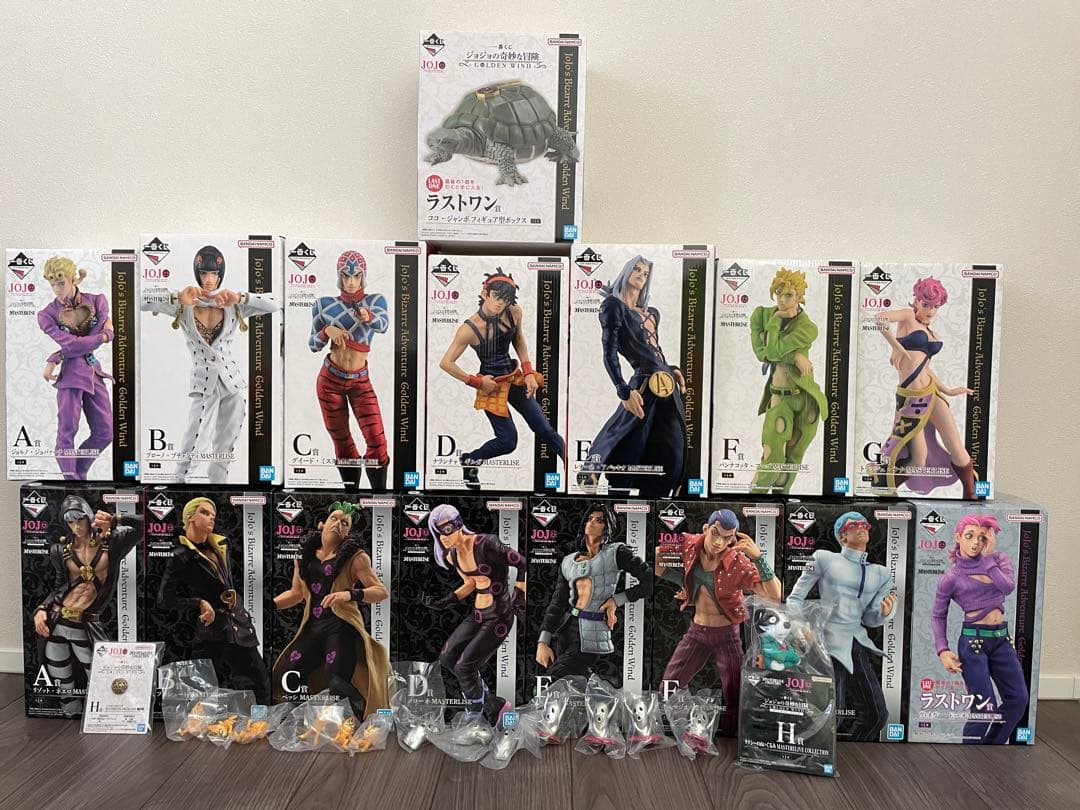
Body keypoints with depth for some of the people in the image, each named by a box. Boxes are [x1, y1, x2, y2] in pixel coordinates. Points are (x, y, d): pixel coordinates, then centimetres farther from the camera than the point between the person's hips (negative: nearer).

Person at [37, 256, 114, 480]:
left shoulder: (98, 301, 2)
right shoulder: (47, 314, -2)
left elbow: (85, 343, -5)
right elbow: (71, 344, -15)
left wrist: (55, 358, -9)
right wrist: (104, 335, -9)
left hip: (94, 372, 4)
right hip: (70, 373, -3)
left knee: (105, 432, 5)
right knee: (67, 431, -5)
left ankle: (79, 473, 24)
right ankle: (70, 477, 3)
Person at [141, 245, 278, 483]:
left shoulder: (233, 304, 3)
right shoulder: (183, 304, 0)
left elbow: (273, 305, -8)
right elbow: (143, 300, -11)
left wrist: (240, 297, -20)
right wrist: (177, 298, -24)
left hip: (234, 383, 2)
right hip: (203, 384, -2)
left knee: (224, 451, 10)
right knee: (195, 450, -11)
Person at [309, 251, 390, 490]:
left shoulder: (375, 300, -1)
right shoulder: (325, 304, 1)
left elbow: (383, 325, -23)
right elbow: (313, 345, 4)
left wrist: (367, 316, -46)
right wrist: (327, 330, -17)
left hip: (360, 381, -1)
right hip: (330, 379, 1)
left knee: (377, 443, -11)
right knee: (343, 445, 7)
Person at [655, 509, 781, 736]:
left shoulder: (738, 562, -21)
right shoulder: (689, 545, -12)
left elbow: (774, 595, -30)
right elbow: (656, 565, -1)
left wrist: (758, 556, -39)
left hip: (727, 634, -3)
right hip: (696, 631, 3)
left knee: (733, 699, 5)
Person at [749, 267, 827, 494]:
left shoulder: (808, 328, -12)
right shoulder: (760, 314, -2)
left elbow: (773, 349, -23)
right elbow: (760, 351, -12)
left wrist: (775, 321, -11)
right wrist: (793, 356, -21)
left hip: (805, 397, -1)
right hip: (779, 398, 1)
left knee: (794, 457, 10)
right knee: (772, 459, -11)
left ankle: (781, 492, 30)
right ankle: (756, 491, 11)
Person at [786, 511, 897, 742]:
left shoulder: (880, 573, 15)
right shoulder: (825, 558, 2)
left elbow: (869, 619, 15)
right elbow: (796, 598, 2)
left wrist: (884, 612, -8)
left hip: (857, 644, 6)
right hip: (829, 642, -6)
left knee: (876, 714, 6)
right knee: (831, 716, -10)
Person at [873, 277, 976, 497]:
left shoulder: (929, 332, 19)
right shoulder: (908, 316, -1)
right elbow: (880, 317, -21)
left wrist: (947, 391, 20)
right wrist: (896, 346, -25)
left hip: (932, 392, 7)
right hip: (911, 398, -6)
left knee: (957, 450, 6)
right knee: (918, 460, -1)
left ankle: (971, 495, 22)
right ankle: (879, 488, 18)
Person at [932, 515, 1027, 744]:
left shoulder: (998, 559, 5)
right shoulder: (950, 578, -6)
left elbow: (1009, 587, -14)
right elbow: (938, 616, 0)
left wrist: (987, 558, -11)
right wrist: (943, 651, -10)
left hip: (1001, 638, 5)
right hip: (973, 640, -5)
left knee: (1018, 699, 6)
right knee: (985, 707, -5)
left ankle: (992, 742, 27)